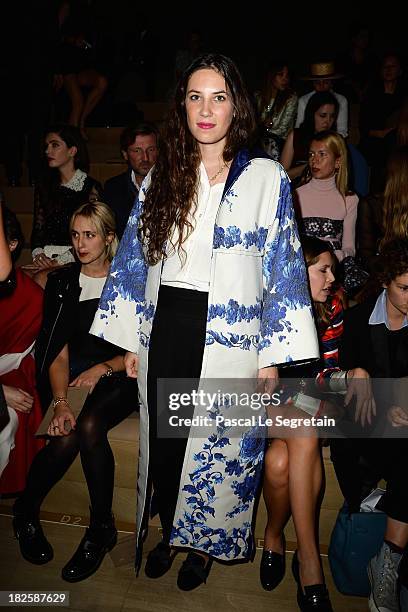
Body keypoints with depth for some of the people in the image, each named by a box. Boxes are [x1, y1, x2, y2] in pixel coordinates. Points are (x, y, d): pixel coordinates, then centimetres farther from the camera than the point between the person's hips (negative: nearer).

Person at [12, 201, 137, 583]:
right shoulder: (62, 282, 8)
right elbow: (58, 352, 0)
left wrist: (103, 368, -12)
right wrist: (60, 402, -15)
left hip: (118, 376, -1)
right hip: (74, 376, 2)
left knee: (89, 427, -31)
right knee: (65, 438, -26)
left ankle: (101, 528, -9)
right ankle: (25, 511, 4)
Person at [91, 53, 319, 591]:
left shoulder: (266, 176, -1)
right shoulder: (162, 175, 8)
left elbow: (283, 267, -3)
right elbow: (135, 259, 9)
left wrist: (273, 355, -6)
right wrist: (130, 341, 7)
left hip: (230, 338, -2)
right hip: (164, 329, 3)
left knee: (219, 445, 9)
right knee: (163, 438, 14)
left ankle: (204, 543, 38)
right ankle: (171, 530, 41)